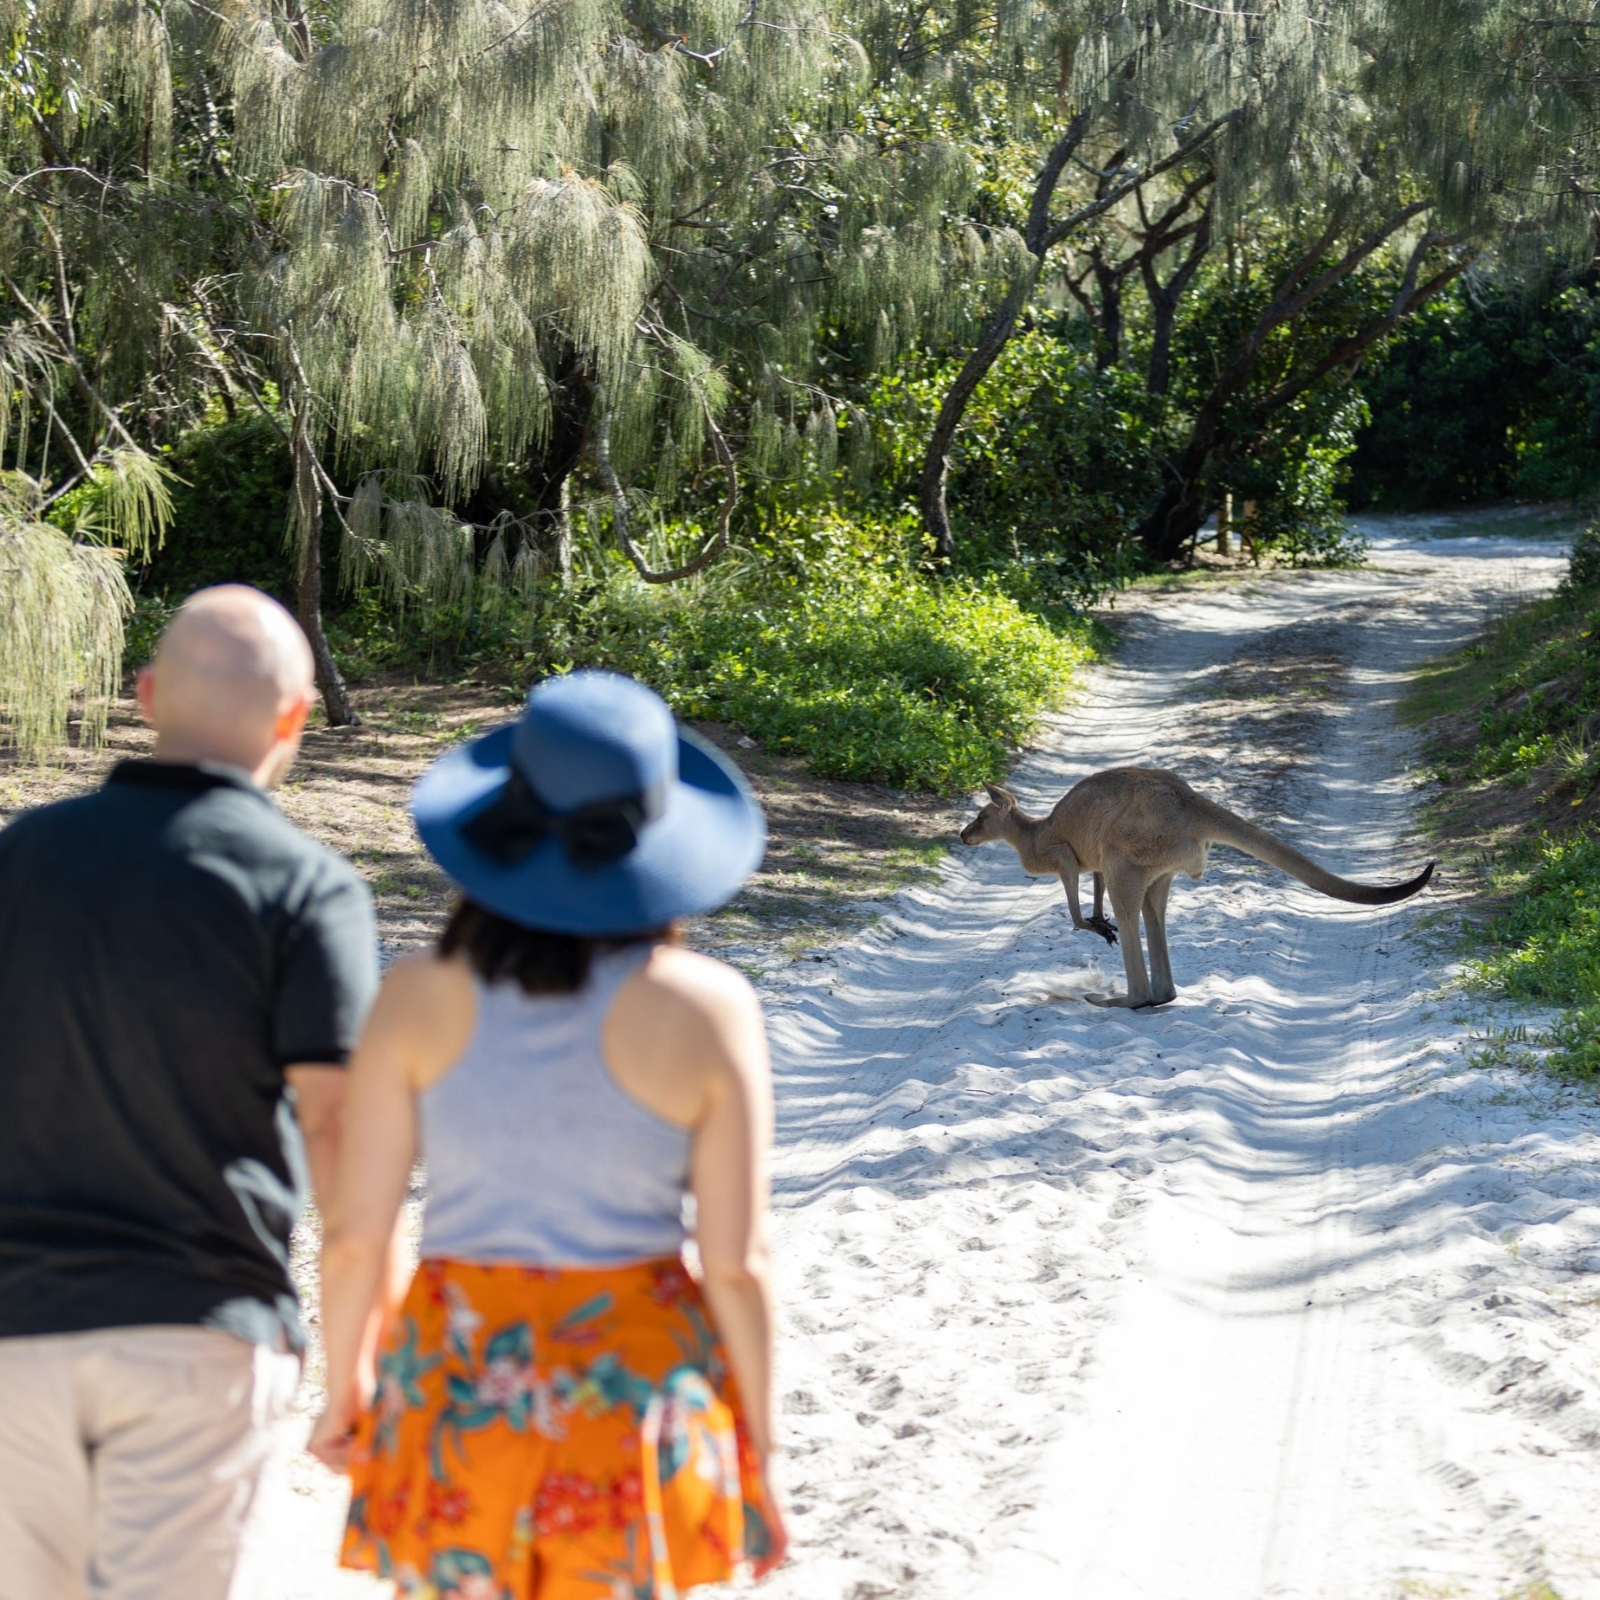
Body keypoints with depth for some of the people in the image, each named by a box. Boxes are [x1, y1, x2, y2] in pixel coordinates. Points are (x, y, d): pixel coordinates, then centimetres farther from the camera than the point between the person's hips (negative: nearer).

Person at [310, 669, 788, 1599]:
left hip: (460, 1379, 1)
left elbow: (355, 1231, -6)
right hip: (636, 1377, -1)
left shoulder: (422, 997, -9)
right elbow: (738, 1260, -10)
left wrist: (346, 1386, 11)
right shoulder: (706, 1010, -12)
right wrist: (758, 1446, 2)